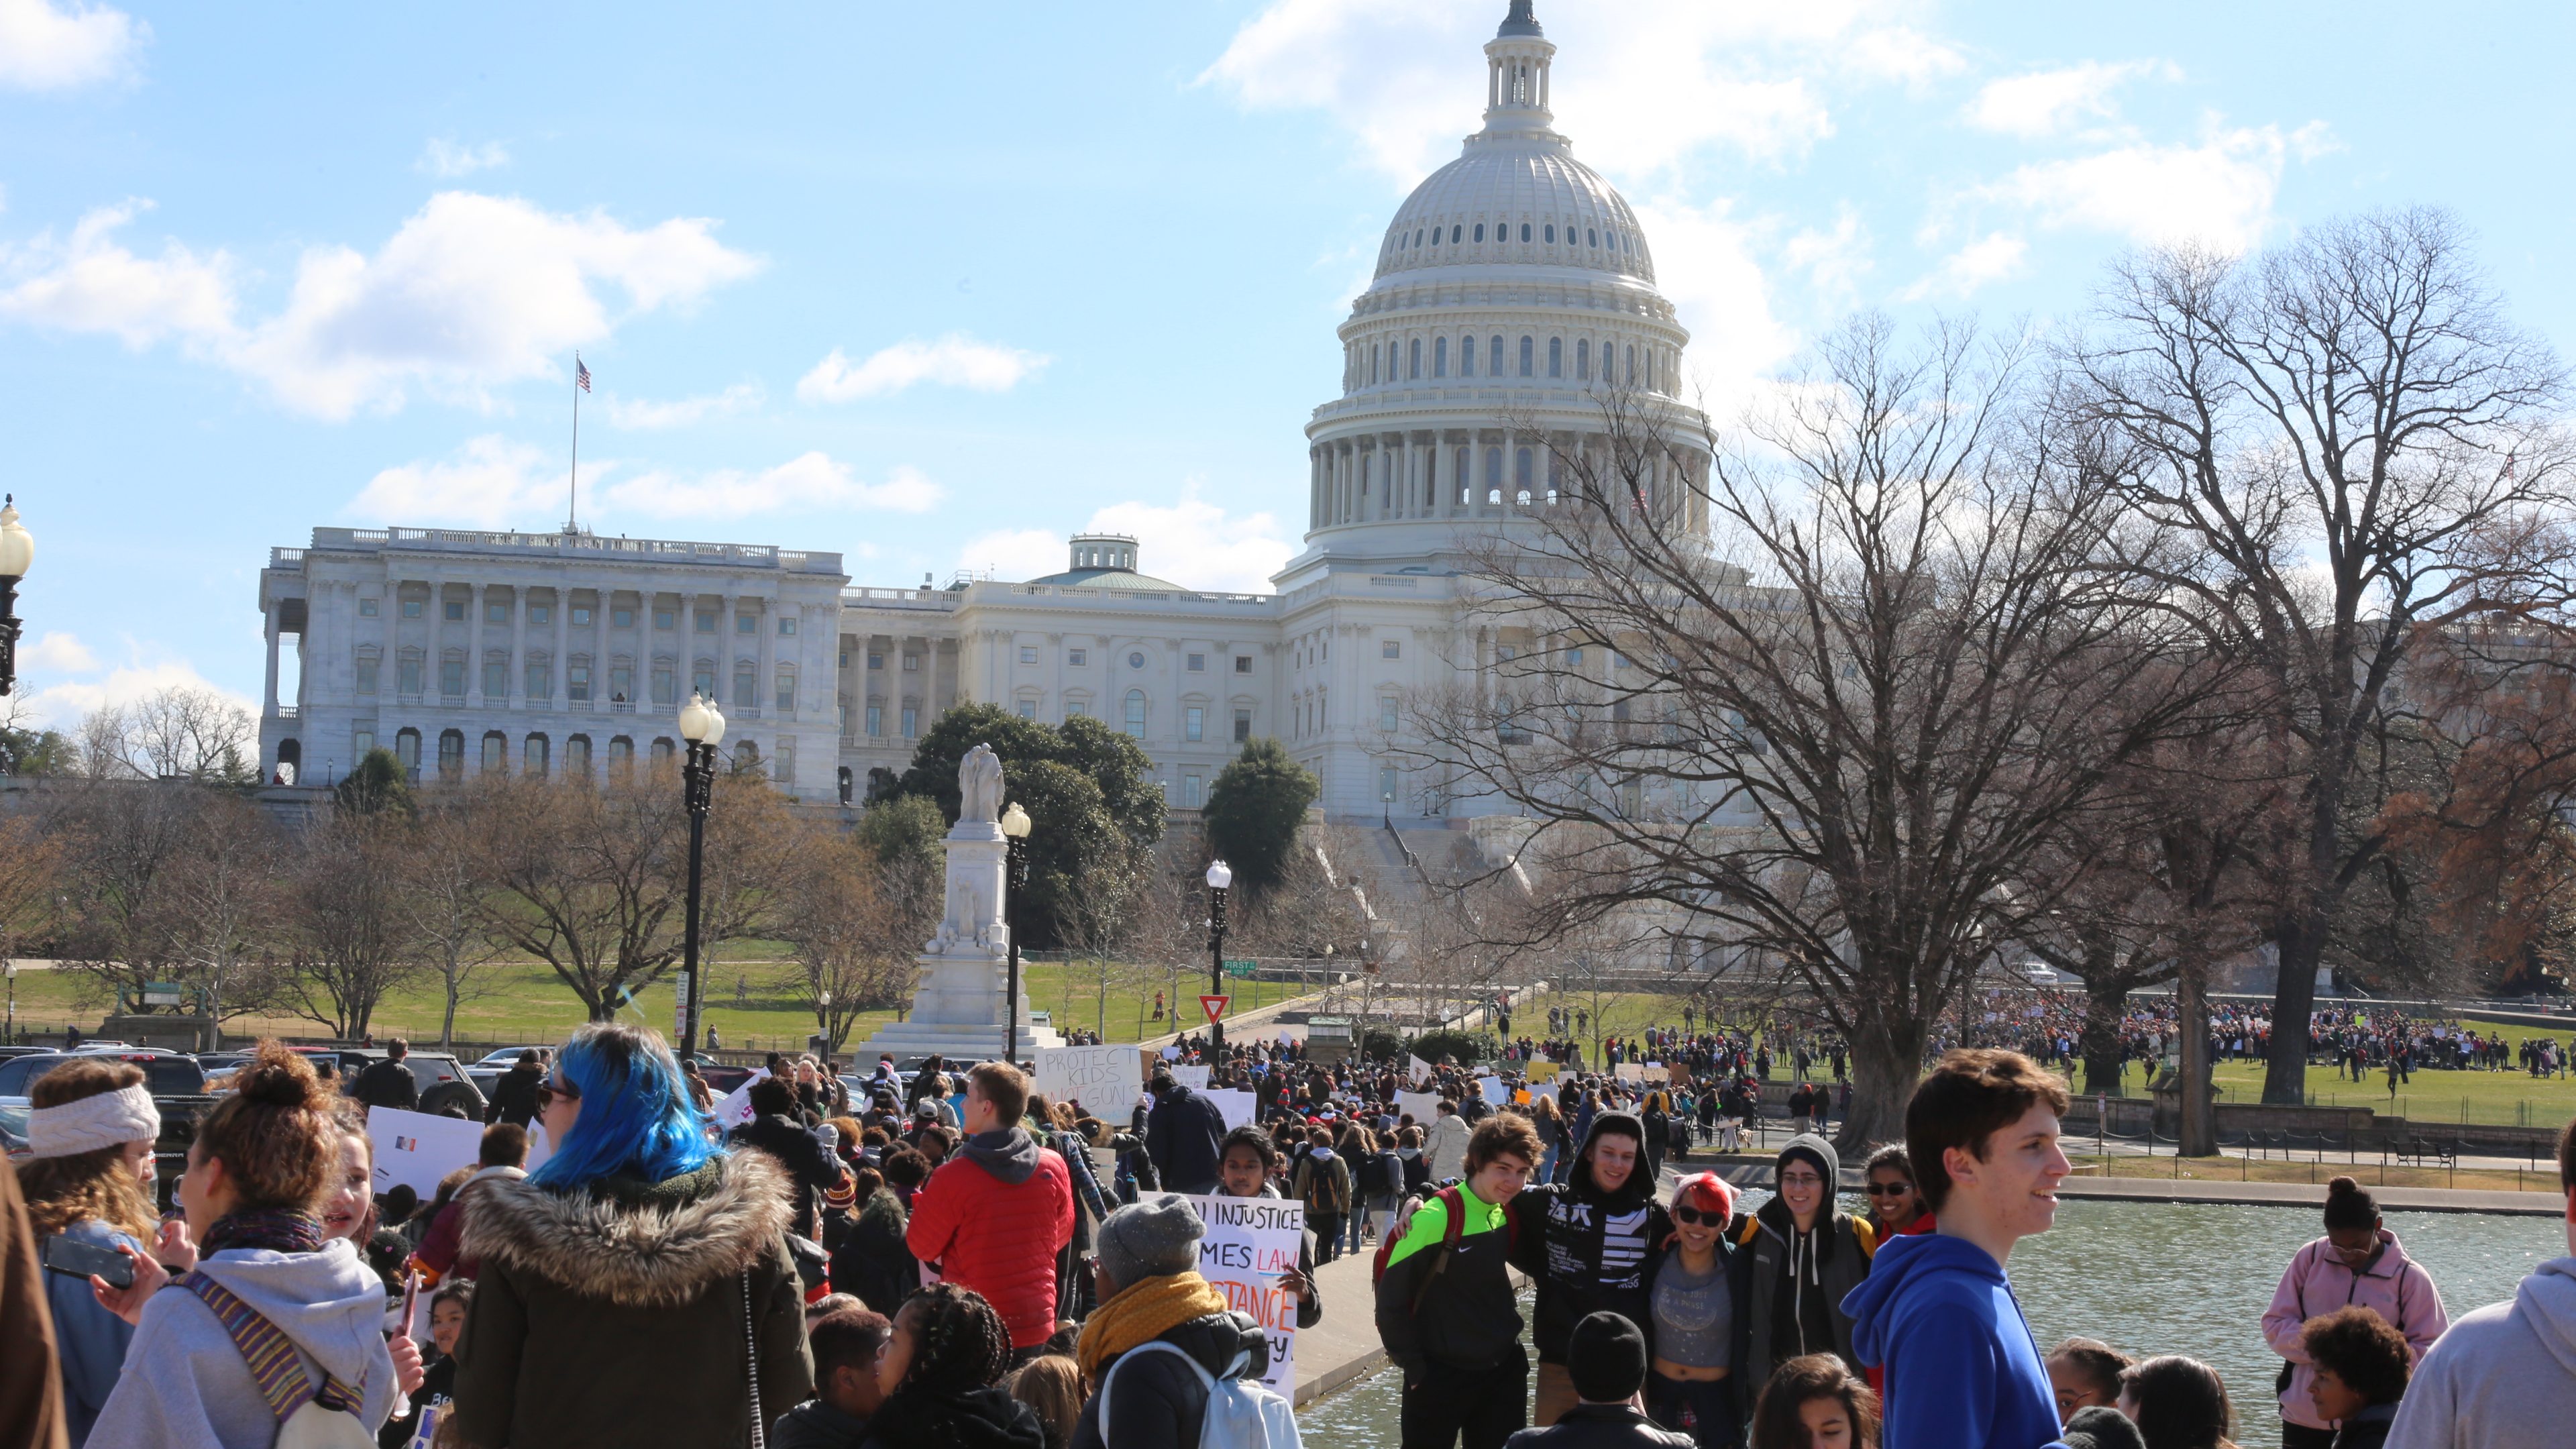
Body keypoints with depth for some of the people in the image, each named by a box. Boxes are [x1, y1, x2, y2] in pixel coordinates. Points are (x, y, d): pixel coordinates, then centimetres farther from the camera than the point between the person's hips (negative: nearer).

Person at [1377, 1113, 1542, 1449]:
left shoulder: (1509, 1214, 2)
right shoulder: (1436, 1218, -19)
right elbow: (1390, 1297, -16)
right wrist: (1414, 1368, -13)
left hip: (1504, 1371, 6)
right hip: (1440, 1378, -6)